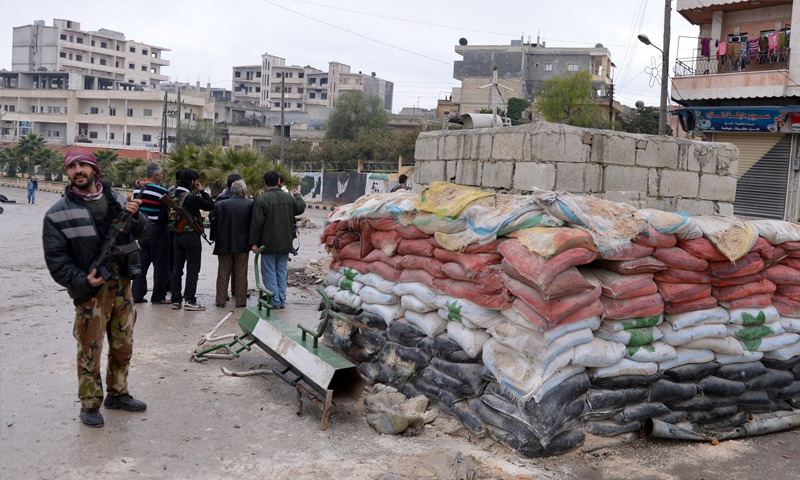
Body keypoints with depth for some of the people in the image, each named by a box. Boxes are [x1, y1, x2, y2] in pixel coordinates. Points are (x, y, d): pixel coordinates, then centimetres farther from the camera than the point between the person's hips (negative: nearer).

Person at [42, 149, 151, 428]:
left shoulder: (116, 200, 8)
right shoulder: (59, 213, -4)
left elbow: (144, 234, 9)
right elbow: (55, 258, -6)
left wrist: (135, 216, -12)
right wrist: (81, 281, -19)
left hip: (122, 284, 4)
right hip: (91, 290, -4)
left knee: (123, 345, 14)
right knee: (90, 350, 0)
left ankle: (117, 393, 32)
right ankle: (90, 404, 17)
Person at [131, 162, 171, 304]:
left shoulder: (137, 189, 3)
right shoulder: (161, 191, -15)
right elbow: (163, 216, -18)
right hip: (157, 230, -6)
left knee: (141, 263, 12)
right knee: (160, 264, 3)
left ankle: (137, 295, 15)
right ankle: (158, 296, 7)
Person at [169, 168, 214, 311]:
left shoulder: (176, 195, 6)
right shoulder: (191, 196, -17)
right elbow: (210, 206, -12)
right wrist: (202, 191, -4)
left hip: (177, 235, 8)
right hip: (191, 235, -8)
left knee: (176, 269, 11)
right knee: (193, 269, -1)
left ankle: (175, 300, 15)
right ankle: (190, 301, -1)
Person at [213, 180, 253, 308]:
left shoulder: (221, 204, -6)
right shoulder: (250, 204, -8)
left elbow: (215, 222, -4)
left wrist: (217, 239, 5)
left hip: (224, 244, 1)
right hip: (242, 244, -1)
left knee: (223, 273, 10)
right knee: (241, 274, 7)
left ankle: (221, 300, 14)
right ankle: (240, 301, 10)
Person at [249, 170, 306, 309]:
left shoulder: (262, 199, -13)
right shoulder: (289, 197, 3)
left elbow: (257, 223, -14)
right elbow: (301, 208, 22)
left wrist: (254, 242, -8)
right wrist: (297, 195, 41)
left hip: (269, 244, -5)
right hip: (285, 244, 5)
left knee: (269, 273, 3)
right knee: (281, 272, 13)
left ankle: (275, 301, 2)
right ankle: (282, 300, 14)